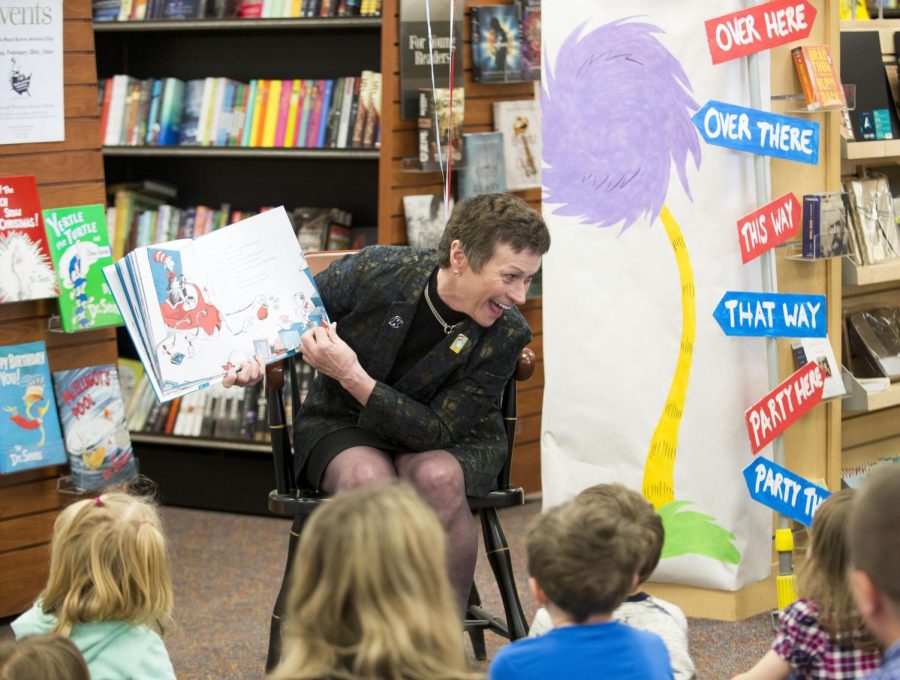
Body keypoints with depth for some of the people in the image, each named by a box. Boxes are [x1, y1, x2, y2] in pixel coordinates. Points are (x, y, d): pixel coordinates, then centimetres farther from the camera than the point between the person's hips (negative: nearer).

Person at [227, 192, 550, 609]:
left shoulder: (506, 335, -18)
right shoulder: (378, 270, -19)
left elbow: (438, 432, -22)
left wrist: (353, 377, -31)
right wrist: (253, 358, -22)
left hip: (446, 441, 0)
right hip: (340, 426, 0)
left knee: (439, 477, -36)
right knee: (367, 479, -36)